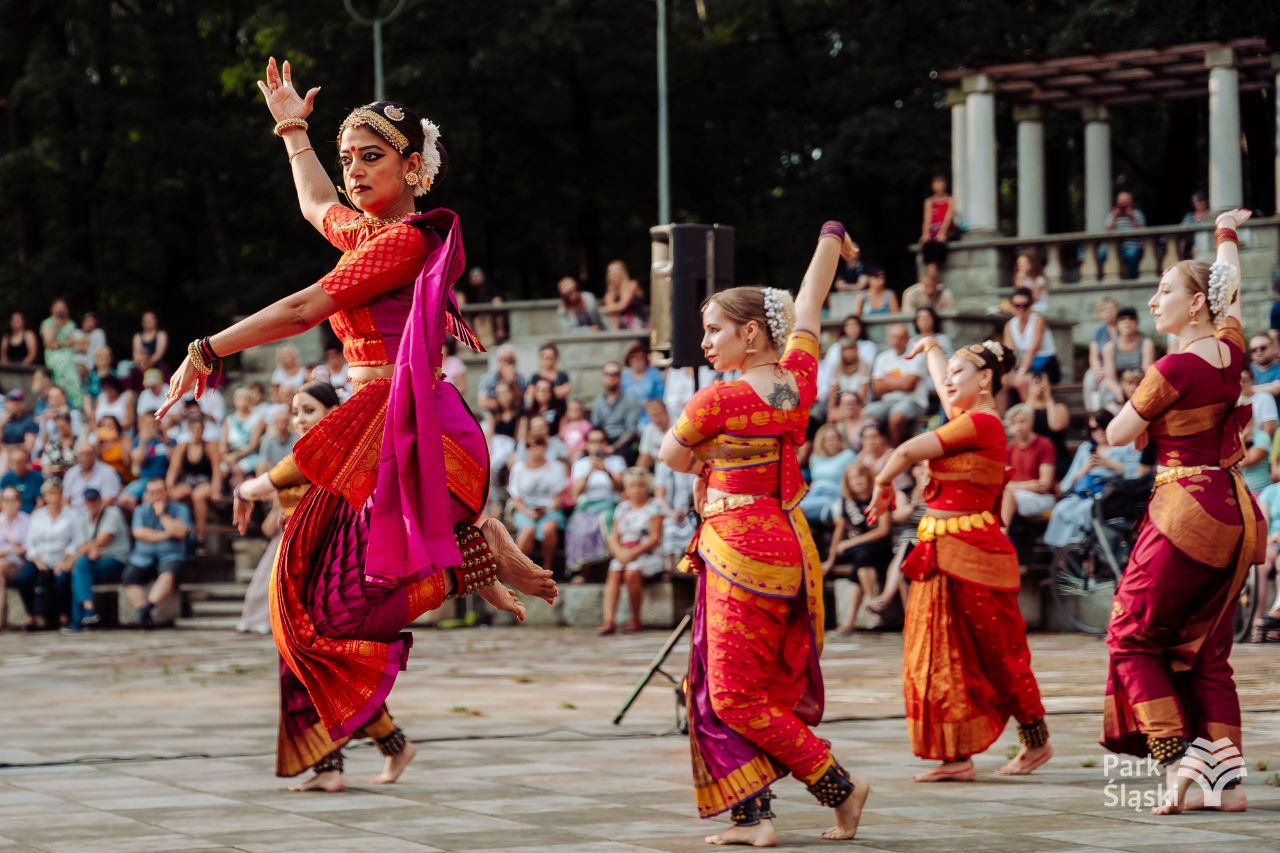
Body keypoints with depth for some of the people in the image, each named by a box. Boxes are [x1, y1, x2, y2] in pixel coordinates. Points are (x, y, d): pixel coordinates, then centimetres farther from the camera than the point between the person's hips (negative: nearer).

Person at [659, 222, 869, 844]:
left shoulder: (717, 401, -15)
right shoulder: (798, 379, 2)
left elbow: (672, 458, 2)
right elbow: (807, 305, 17)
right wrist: (831, 237, 33)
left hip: (738, 546, -8)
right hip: (789, 545, 8)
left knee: (735, 693, -1)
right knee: (767, 686, 11)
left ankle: (838, 786, -2)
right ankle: (755, 815, 7)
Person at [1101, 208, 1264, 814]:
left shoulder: (1177, 367, -16)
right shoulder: (1230, 349, 5)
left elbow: (1117, 436, -8)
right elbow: (1232, 290, 27)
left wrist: (1151, 418, 12)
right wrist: (1227, 236, 44)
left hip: (1186, 512, -8)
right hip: (1234, 513, 8)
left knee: (1132, 637, 2)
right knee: (1205, 651, 12)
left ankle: (1177, 762, -11)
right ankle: (1228, 780, 7)